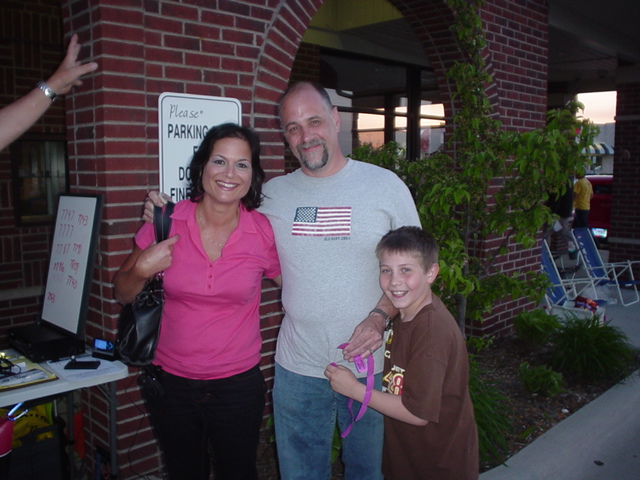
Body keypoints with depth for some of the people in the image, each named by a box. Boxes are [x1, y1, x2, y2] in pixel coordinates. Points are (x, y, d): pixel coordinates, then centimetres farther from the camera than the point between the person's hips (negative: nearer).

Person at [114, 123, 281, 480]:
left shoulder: (264, 232, -12)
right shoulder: (167, 222, -9)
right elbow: (123, 295, 1)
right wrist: (143, 270, -18)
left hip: (238, 383, -1)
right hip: (171, 381, 2)